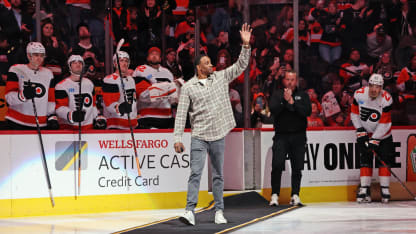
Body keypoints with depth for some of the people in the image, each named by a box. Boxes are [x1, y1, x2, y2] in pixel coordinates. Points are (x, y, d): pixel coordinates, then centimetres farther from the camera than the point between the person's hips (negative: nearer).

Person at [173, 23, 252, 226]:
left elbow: (241, 66, 7)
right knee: (195, 173, -11)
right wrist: (178, 137, -8)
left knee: (218, 175, 9)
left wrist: (246, 45, -5)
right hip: (199, 137, -3)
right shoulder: (188, 87, -1)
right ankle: (190, 211, -15)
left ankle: (219, 211, 15)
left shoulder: (221, 77, 8)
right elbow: (181, 113, -3)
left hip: (219, 135, 3)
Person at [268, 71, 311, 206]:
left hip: (298, 136, 1)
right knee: (277, 165, -10)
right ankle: (275, 195, -3)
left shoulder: (303, 96, 8)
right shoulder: (277, 95, 8)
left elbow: (307, 111, -8)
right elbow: (273, 110, -8)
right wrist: (285, 101, -17)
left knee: (297, 167, 2)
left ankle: (295, 195, 8)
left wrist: (292, 102, -14)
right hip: (281, 135, -1)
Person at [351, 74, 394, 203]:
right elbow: (354, 114, -3)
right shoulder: (359, 94, -16)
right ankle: (364, 190, -2)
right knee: (365, 160, -4)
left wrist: (374, 140, -24)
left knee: (385, 159, -4)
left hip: (382, 134, -1)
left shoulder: (386, 99, -24)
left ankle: (385, 190, 4)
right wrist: (360, 131, -10)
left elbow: (384, 124, -22)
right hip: (365, 133, 1)